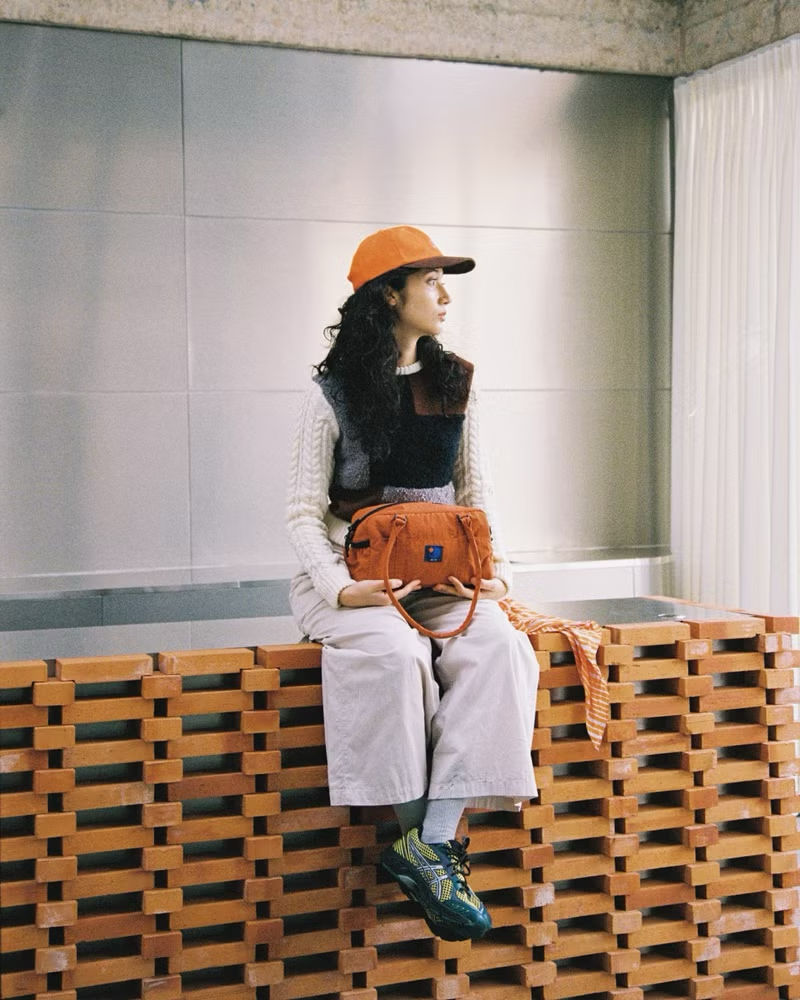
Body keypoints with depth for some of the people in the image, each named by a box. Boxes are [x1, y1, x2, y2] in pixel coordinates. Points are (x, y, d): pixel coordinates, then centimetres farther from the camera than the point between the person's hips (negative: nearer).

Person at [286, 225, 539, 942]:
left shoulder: (455, 383, 14)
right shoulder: (334, 392, 0)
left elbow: (476, 490, 16)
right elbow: (306, 512, -2)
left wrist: (495, 563, -2)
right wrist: (338, 587, -19)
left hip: (443, 574, 4)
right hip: (354, 574, -3)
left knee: (496, 648, -28)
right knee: (394, 653, -35)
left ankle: (430, 846, -30)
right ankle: (426, 842, -20)